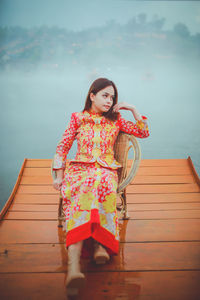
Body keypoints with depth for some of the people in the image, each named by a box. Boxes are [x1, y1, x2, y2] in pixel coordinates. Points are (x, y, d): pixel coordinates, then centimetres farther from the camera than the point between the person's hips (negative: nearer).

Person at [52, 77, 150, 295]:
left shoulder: (115, 120, 21)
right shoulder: (77, 118, 16)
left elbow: (144, 132, 19)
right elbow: (62, 147, 13)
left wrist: (132, 109, 12)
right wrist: (59, 176, 2)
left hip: (106, 170, 2)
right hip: (79, 168, -2)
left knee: (99, 184, -38)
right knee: (83, 190, -37)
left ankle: (98, 243, -45)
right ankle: (74, 265, -51)